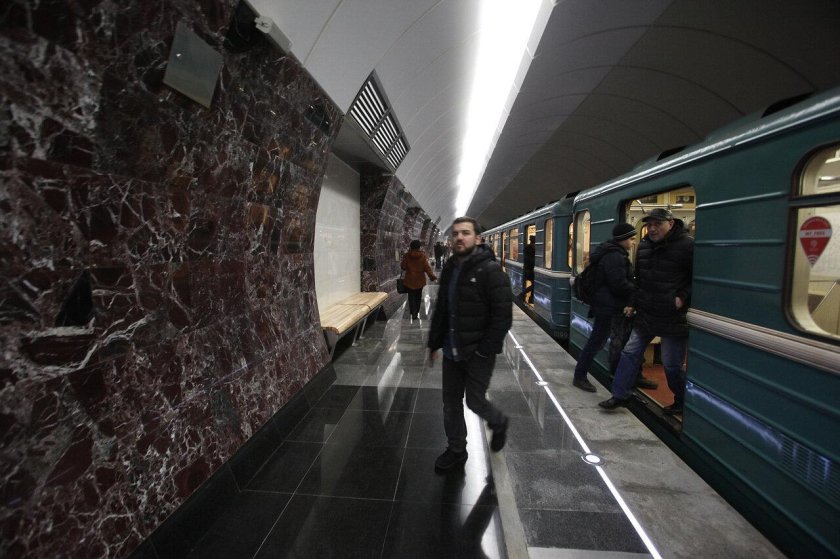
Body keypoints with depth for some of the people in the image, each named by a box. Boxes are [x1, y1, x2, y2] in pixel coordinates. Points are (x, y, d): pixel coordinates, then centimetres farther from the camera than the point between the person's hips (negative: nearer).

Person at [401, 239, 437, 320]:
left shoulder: (407, 256, -10)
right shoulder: (423, 256, -10)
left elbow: (403, 267, -2)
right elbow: (427, 268, -11)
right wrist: (432, 276, -3)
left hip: (409, 280, -1)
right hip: (420, 280, 1)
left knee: (411, 297, 6)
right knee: (418, 296, 17)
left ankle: (413, 313, -3)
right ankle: (416, 312, 26)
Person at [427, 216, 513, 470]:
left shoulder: (490, 270, -15)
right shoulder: (449, 268, 6)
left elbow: (503, 315, -17)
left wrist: (485, 350, -17)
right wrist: (434, 342, 14)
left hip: (477, 353, -6)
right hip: (451, 351, 6)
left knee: (475, 402, 6)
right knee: (450, 403, 14)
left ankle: (499, 423, 40)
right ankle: (456, 449, 36)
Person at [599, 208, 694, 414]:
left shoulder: (687, 245, -12)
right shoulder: (644, 245, 9)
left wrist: (683, 298, -18)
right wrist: (633, 303, 14)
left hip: (673, 318, -6)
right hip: (645, 314, 7)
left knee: (672, 363, 5)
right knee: (630, 353, 8)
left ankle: (683, 403, 30)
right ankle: (620, 395, 19)